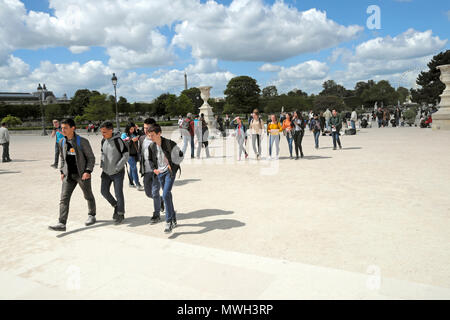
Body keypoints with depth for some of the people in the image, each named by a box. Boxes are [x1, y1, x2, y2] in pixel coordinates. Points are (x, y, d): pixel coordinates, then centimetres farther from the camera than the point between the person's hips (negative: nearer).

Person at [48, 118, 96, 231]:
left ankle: (91, 215, 34)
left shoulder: (82, 141, -12)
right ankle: (62, 223, -6)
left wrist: (88, 171, -17)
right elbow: (62, 158, 18)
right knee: (64, 198, -6)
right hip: (69, 175, 4)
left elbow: (91, 157, -7)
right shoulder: (62, 142, 5)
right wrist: (62, 171, 11)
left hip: (82, 174, -4)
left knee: (88, 196, 12)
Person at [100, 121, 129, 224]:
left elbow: (126, 155, -16)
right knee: (104, 191, 7)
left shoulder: (118, 141, -17)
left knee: (118, 193, -3)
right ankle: (116, 206, 30)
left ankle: (121, 213, 15)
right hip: (106, 172, 6)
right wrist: (102, 165, 5)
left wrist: (117, 168, -17)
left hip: (117, 172, -6)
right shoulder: (103, 141, 2)